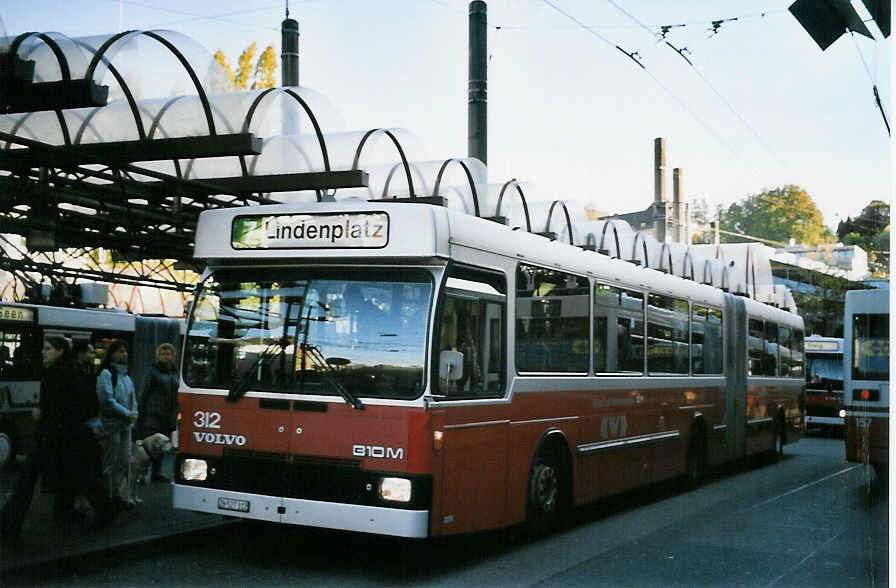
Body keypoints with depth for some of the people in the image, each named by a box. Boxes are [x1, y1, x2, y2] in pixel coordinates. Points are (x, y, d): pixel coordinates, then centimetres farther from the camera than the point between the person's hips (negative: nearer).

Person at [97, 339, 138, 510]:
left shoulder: (125, 374, 16)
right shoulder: (106, 374, -8)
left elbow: (132, 396, 20)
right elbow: (107, 400, -15)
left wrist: (134, 413, 3)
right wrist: (127, 413, -14)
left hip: (126, 424, 8)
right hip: (111, 423, -8)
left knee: (125, 461, 9)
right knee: (110, 462, -2)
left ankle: (123, 495, 14)